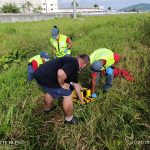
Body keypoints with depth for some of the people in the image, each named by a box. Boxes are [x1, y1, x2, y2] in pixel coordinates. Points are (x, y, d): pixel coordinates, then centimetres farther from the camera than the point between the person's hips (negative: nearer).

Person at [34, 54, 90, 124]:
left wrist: (81, 99, 37)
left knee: (51, 91, 36)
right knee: (67, 94, 4)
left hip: (40, 74, 10)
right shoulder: (74, 64, -12)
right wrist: (62, 85, -10)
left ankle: (47, 108, 60)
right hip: (45, 77, -10)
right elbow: (60, 74, -32)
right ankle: (69, 119, 22)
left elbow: (75, 84, 28)